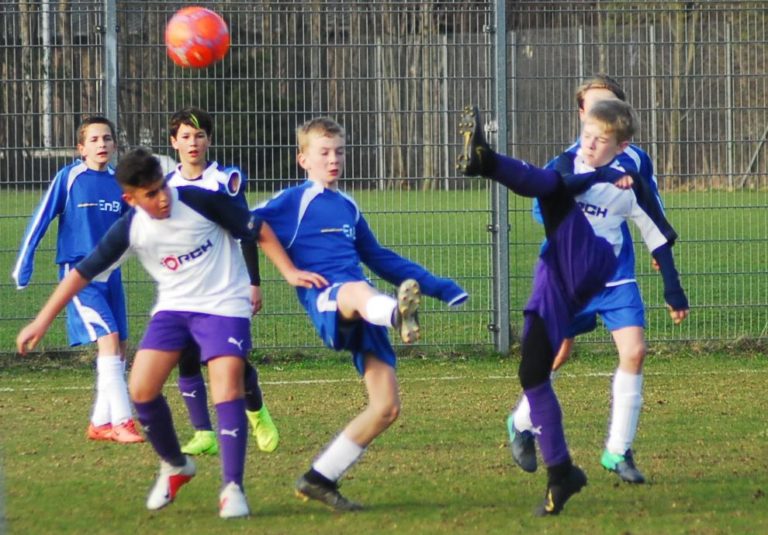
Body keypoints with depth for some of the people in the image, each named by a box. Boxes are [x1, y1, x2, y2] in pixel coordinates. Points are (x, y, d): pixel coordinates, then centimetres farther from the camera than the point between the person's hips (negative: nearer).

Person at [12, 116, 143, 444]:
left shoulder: (119, 181, 6)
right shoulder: (69, 177, -7)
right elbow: (41, 219, -3)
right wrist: (23, 265, -2)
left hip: (111, 273, 6)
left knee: (119, 348, 4)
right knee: (108, 337, -18)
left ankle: (100, 423, 15)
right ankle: (121, 421, -18)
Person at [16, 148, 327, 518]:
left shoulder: (201, 202, -18)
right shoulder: (130, 229, -9)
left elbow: (258, 230, -7)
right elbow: (83, 272, -3)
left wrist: (290, 272, -11)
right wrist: (43, 321, -6)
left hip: (224, 305, -4)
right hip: (173, 307, 4)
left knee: (227, 388, -19)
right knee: (141, 389, -7)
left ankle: (232, 488, -13)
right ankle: (174, 466, 17)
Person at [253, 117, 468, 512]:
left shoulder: (348, 208, 27)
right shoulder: (292, 202, 8)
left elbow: (379, 258, 37)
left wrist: (436, 285, 35)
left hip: (362, 314, 7)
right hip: (325, 300, -7)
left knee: (387, 407, -4)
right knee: (358, 291, -43)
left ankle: (319, 479, 8)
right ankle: (398, 313, -83)